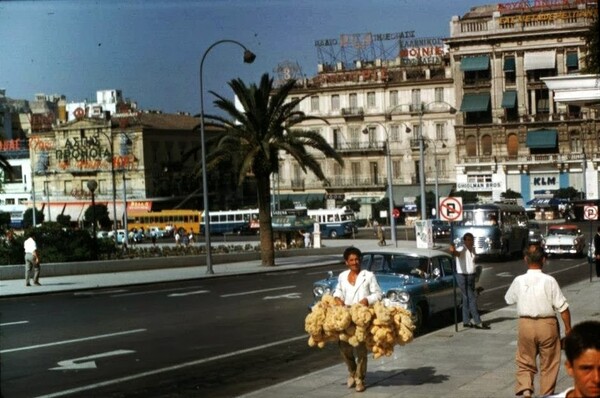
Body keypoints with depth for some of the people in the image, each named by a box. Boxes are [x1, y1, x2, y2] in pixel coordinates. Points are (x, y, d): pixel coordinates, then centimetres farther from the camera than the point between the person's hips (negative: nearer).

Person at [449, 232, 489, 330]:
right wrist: (453, 251, -65)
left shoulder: (473, 249, 7)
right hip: (463, 277, -8)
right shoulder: (462, 250, -18)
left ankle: (466, 321, 20)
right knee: (472, 299, -10)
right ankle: (478, 322, -8)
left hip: (471, 276, 8)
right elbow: (456, 253, -42)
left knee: (467, 299, 13)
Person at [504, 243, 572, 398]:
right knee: (549, 365, 15)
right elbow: (562, 307, -11)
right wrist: (568, 328, 0)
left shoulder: (519, 281, -7)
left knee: (525, 362, 14)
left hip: (526, 324, 1)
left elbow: (508, 299, 12)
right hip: (547, 324, -1)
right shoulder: (549, 281, -13)